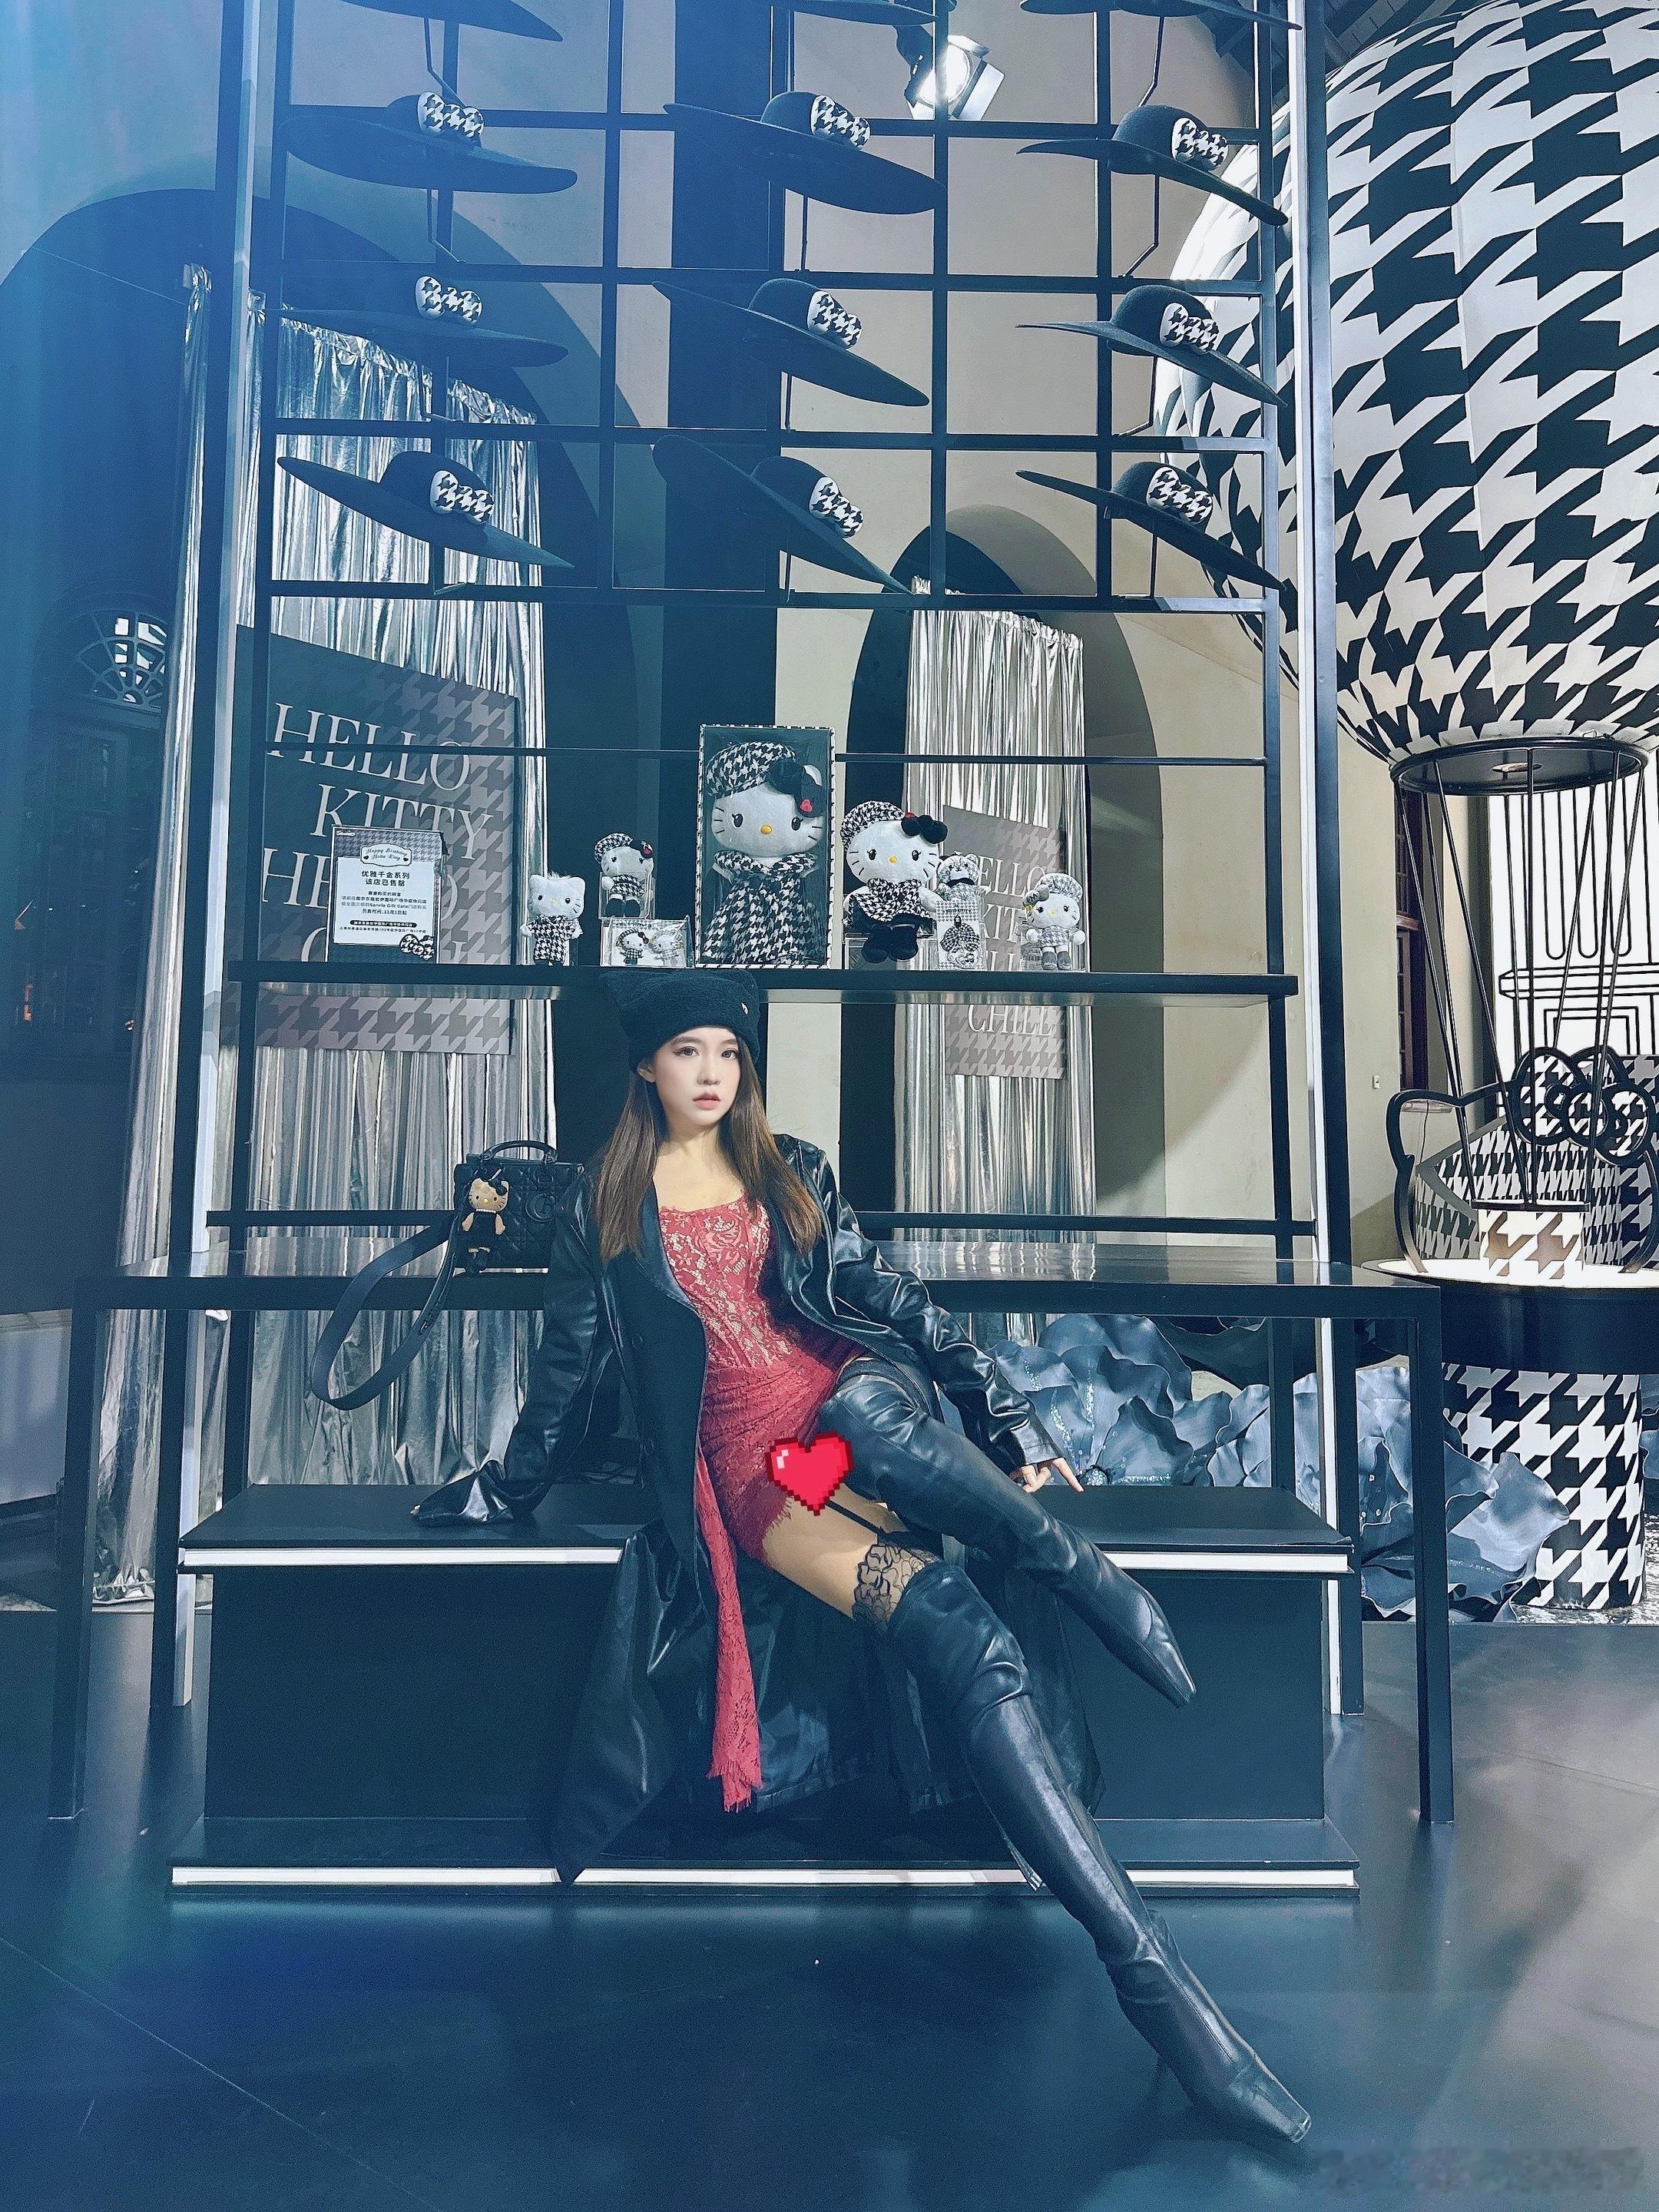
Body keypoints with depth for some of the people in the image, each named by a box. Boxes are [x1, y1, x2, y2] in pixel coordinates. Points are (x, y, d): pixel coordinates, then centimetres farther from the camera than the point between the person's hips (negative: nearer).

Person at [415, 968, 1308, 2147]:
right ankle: (1156, 1975, -26)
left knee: (871, 1406, -40)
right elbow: (569, 1366, 20)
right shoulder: (603, 1206, 13)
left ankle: (1076, 1563, -19)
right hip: (751, 1470, -2)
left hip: (856, 1405, 2)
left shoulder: (793, 1173, 16)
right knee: (970, 1648, -27)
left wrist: (1010, 1419, 4)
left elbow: (890, 1295, 11)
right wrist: (508, 1488, 24)